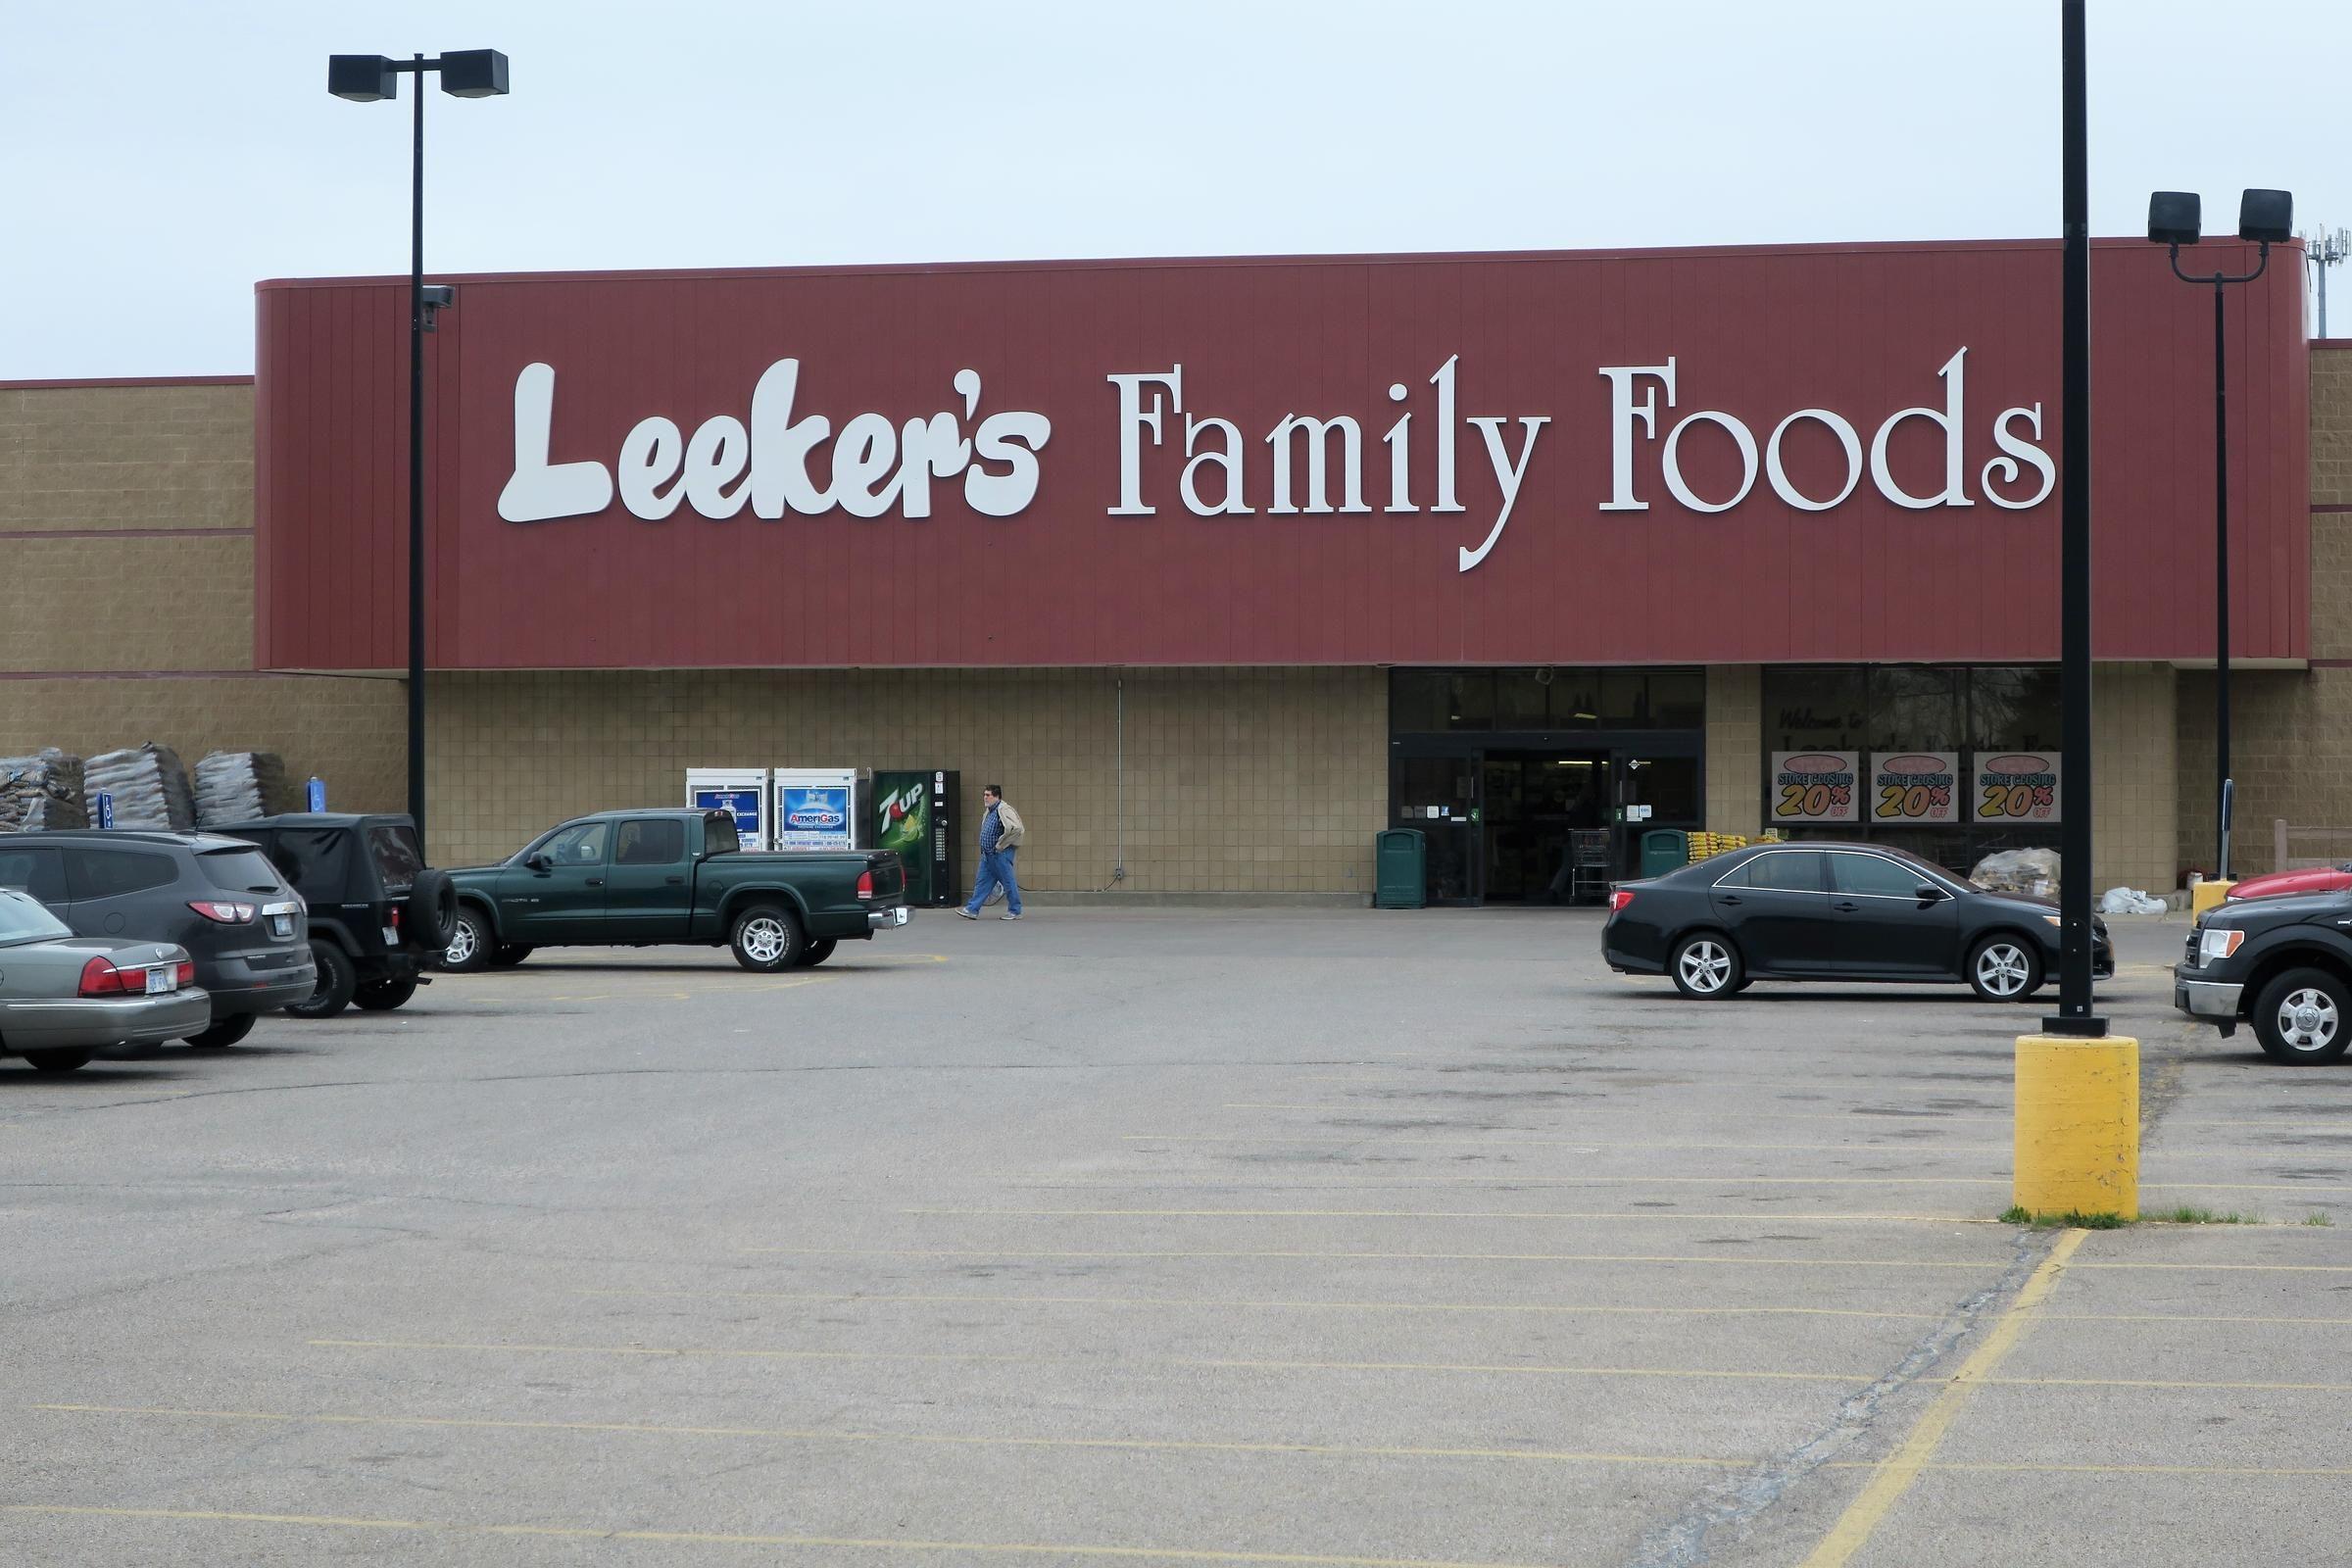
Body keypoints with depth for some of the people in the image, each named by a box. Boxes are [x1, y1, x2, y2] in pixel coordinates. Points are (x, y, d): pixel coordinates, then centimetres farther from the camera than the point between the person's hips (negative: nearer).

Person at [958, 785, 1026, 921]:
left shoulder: (1004, 810, -16)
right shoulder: (990, 811, 14)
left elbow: (1016, 829, -28)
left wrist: (1001, 845, -20)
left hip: (1001, 855, -10)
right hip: (988, 854, 10)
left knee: (1008, 882, 1)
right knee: (982, 881, 9)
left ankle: (1015, 912, 10)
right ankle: (972, 910, 11)